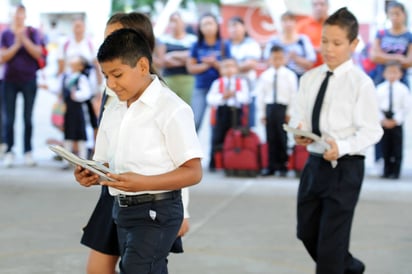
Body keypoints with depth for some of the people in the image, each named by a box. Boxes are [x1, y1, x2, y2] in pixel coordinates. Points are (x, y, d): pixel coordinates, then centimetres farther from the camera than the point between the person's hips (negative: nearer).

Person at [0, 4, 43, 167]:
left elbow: (38, 54, -5)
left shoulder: (33, 32, 4)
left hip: (29, 80, 0)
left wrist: (24, 39, -15)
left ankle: (28, 152, 5)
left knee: (28, 118, 1)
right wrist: (16, 44, -15)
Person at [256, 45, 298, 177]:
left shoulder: (289, 75, 0)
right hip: (269, 108, 3)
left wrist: (290, 112, -5)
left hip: (283, 109, -3)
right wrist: (262, 112, 7)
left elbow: (293, 95, -1)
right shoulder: (265, 75, 7)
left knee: (282, 138, 0)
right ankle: (271, 166, 11)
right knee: (271, 138, 4)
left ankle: (283, 166, 9)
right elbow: (260, 95, 10)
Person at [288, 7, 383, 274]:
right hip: (314, 162, 7)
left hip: (345, 167, -7)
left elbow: (372, 130, -13)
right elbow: (299, 115, 11)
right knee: (307, 231, 18)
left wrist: (342, 147, -27)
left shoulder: (361, 83, -12)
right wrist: (299, 132, -11)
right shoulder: (310, 78, 6)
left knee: (331, 238, -1)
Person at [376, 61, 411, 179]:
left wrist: (396, 120, -10)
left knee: (397, 148, 0)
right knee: (385, 148, 7)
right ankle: (387, 171, 16)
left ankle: (395, 172, 5)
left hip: (396, 122, -2)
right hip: (383, 122, 2)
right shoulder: (380, 88, 0)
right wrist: (382, 119, -8)